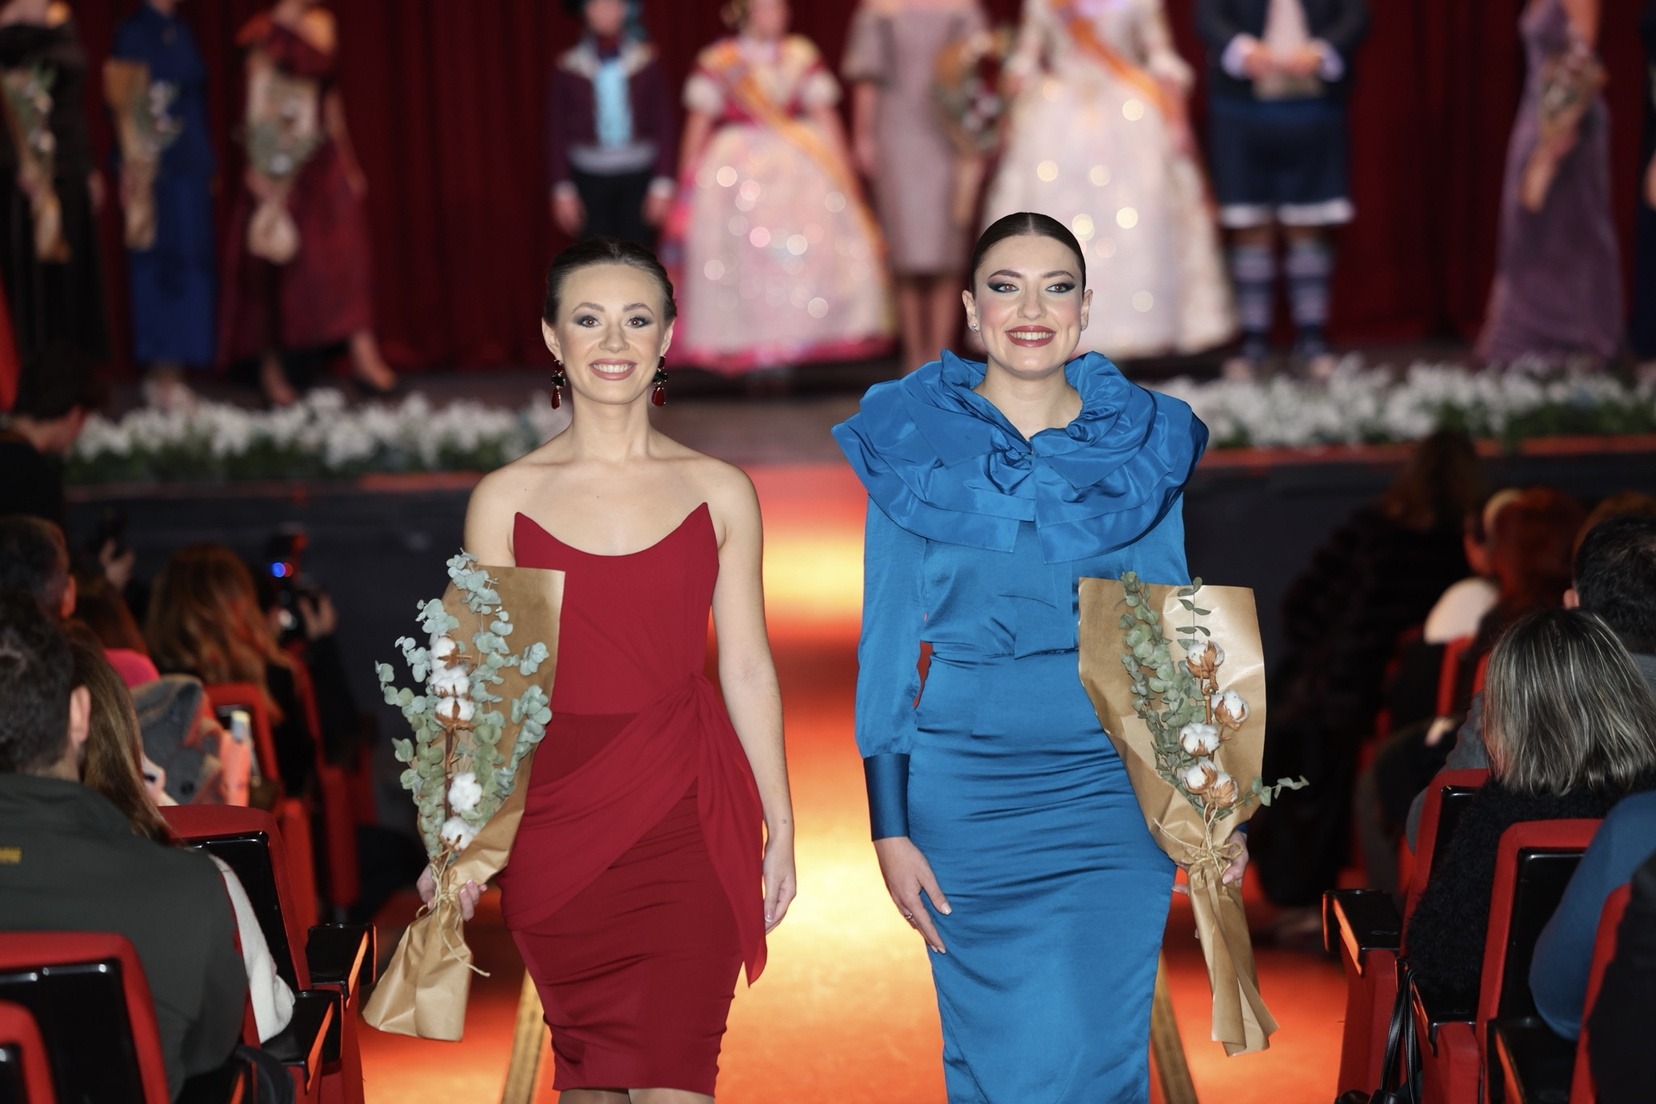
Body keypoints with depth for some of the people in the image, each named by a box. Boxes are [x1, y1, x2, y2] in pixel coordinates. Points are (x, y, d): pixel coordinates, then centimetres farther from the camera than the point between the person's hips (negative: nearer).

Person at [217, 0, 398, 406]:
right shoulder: (268, 34, -9)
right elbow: (259, 103, -11)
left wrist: (347, 159, 18)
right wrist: (263, 171, -15)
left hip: (324, 161, 6)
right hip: (283, 164, -6)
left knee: (347, 255, -2)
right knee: (278, 266, 2)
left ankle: (365, 358, -3)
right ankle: (272, 368, 12)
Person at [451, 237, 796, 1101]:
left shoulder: (719, 493, 4)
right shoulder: (507, 498, 2)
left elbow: (747, 670, 7)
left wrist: (780, 828, 7)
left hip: (689, 813, -1)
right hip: (555, 814, 1)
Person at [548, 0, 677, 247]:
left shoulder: (646, 62, 2)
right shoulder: (568, 67, 2)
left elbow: (666, 125, 3)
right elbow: (556, 132, 4)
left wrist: (662, 186, -3)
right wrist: (563, 190, 0)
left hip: (638, 178, 0)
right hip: (589, 177, 0)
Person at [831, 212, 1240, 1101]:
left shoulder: (1146, 445, 4)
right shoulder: (911, 445, 0)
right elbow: (887, 644, 1)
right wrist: (889, 827, -3)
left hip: (1112, 790, 1)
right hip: (965, 786, -1)